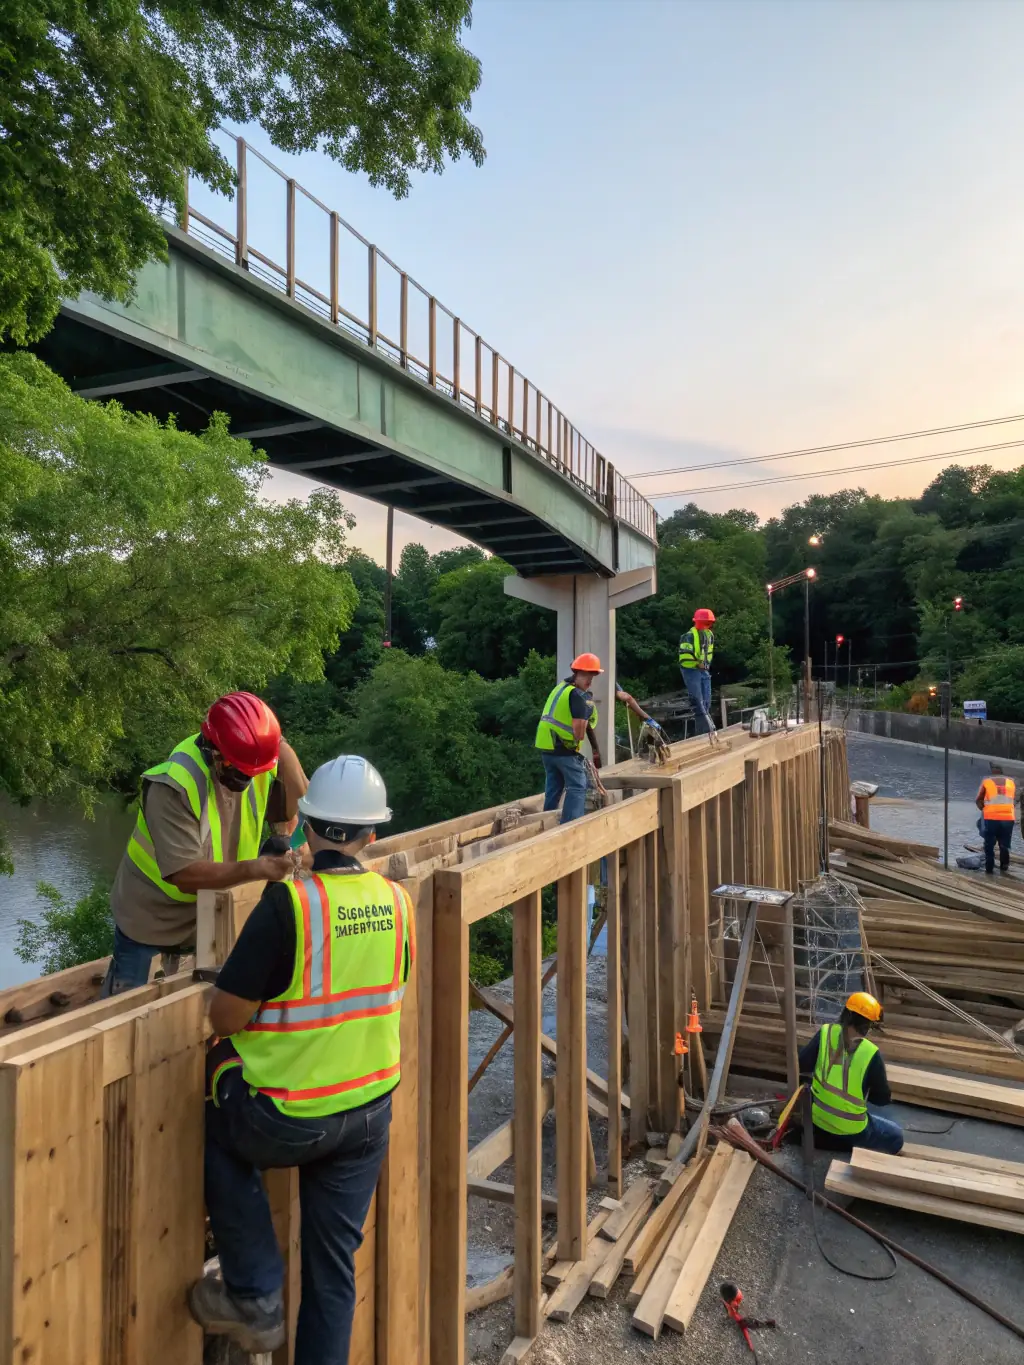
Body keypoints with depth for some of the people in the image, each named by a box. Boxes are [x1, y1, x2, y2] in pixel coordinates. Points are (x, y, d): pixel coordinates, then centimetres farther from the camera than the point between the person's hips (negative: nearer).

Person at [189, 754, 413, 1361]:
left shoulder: (290, 903, -23)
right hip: (370, 1111, 5)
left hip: (288, 1119, -4)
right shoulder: (398, 902, -6)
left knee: (218, 1134, 27)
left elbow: (225, 1018, -16)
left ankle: (257, 1298, 25)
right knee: (334, 1265, 21)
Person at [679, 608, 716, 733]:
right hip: (691, 671, -9)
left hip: (704, 671, 9)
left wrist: (706, 664, 11)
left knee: (706, 702, 10)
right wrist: (697, 663, -14)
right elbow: (685, 656, -22)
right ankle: (707, 731, -10)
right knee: (698, 703, -10)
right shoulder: (690, 636, -15)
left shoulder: (710, 635, 11)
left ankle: (703, 731, 19)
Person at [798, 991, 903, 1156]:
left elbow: (802, 1065, -6)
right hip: (849, 1128, -4)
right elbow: (883, 1098, -6)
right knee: (896, 1136, 21)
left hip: (816, 1118, 5)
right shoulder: (871, 1053, -18)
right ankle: (852, 1147, 1)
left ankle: (819, 1136, 14)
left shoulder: (826, 1032, -11)